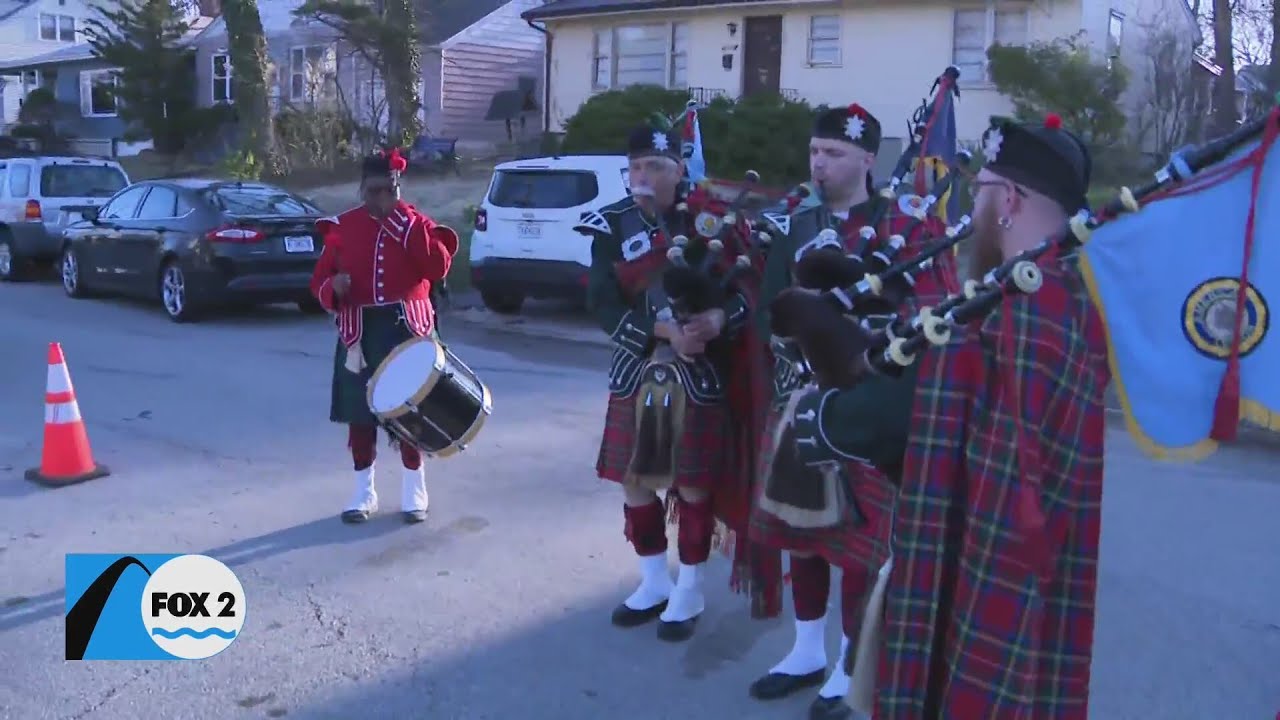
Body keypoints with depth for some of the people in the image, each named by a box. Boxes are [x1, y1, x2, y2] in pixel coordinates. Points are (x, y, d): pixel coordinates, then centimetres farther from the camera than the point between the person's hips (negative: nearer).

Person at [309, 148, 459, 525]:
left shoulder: (416, 223, 1)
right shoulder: (343, 227, 3)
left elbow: (439, 267, -15)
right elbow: (319, 279, 4)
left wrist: (407, 224, -17)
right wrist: (334, 288, -19)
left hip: (407, 327, -1)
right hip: (360, 331, 1)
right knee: (359, 412, 6)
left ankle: (414, 491, 18)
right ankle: (364, 492, 21)